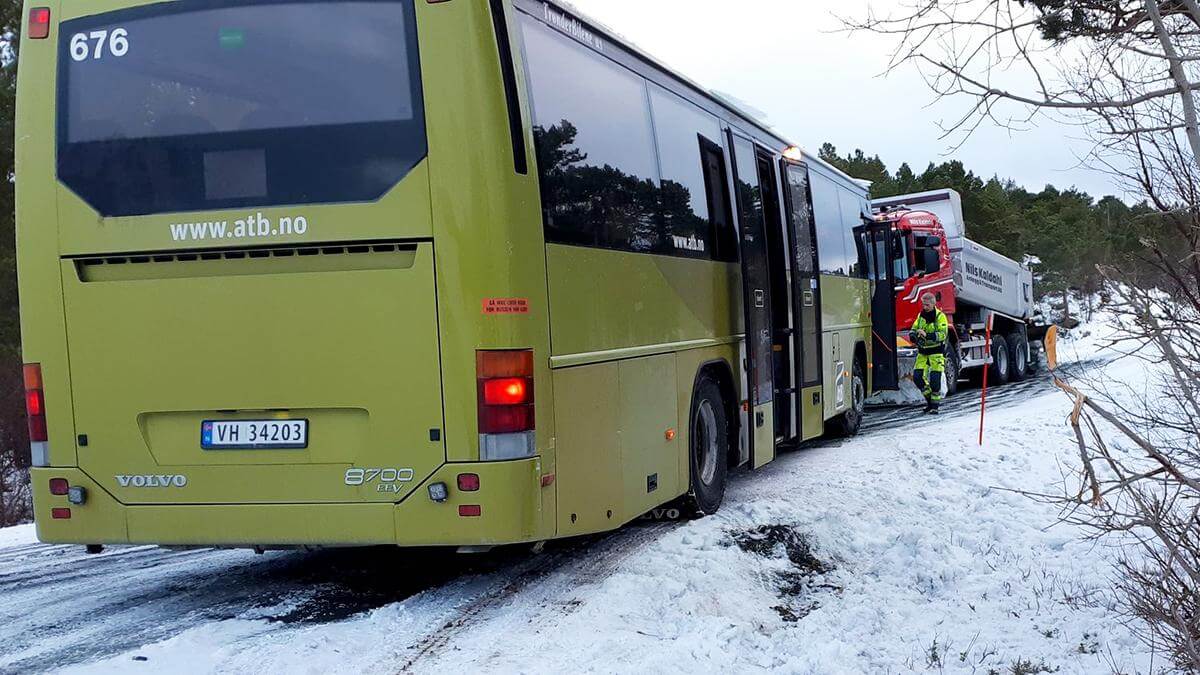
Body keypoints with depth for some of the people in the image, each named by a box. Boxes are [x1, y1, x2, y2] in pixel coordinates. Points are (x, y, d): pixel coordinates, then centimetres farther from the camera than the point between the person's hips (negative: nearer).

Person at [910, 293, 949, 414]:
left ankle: (935, 406, 5)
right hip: (922, 352, 6)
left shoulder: (940, 316, -11)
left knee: (934, 380, -8)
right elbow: (912, 331, 8)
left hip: (936, 352, -6)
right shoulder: (921, 316, 7)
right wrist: (913, 335, -16)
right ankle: (930, 399, 18)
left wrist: (927, 335, -34)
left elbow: (942, 334, -21)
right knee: (917, 377, -2)